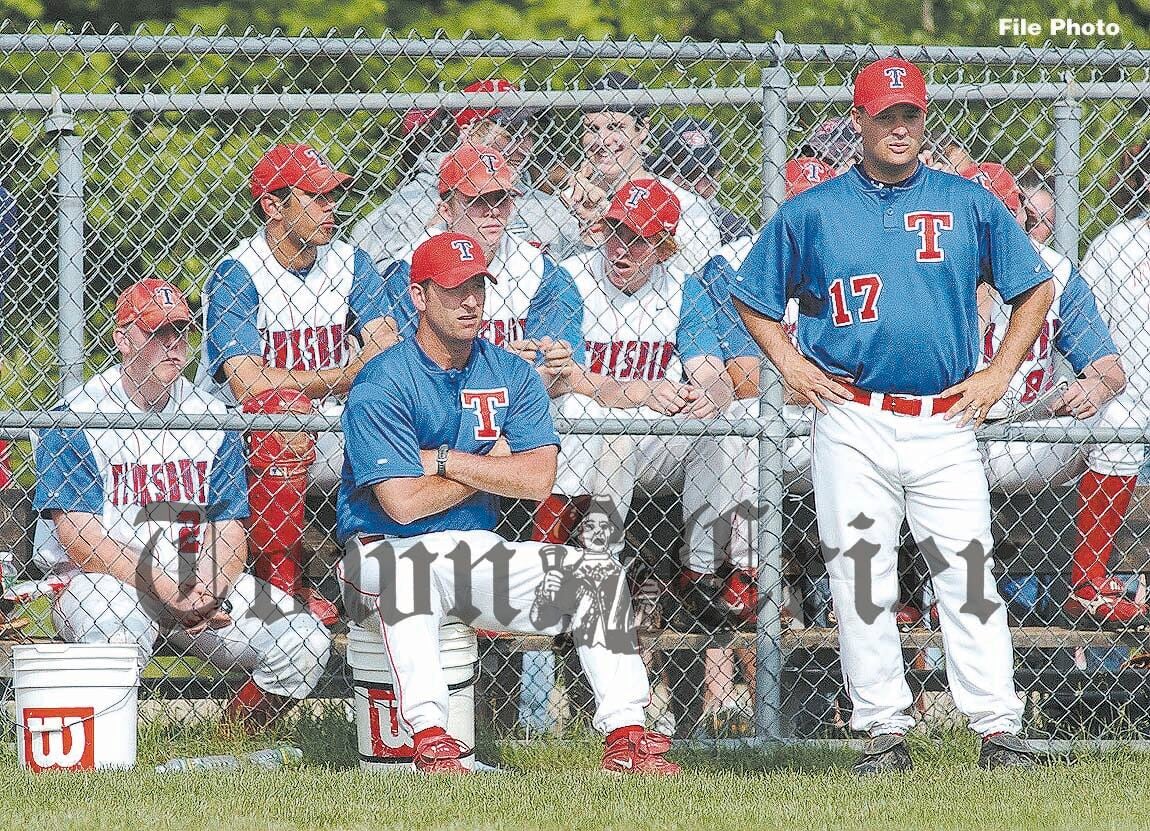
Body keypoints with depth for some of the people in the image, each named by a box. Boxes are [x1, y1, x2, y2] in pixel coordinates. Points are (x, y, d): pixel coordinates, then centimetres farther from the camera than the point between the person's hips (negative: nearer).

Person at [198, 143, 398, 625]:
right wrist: (342, 377, -17)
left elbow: (389, 351, -6)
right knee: (283, 403, -36)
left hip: (330, 440, 5)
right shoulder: (236, 277, -11)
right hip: (241, 440, -5)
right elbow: (247, 385, -23)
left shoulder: (350, 265, 6)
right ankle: (281, 582, -29)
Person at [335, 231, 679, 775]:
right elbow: (404, 504, -20)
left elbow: (538, 480, -8)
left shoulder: (512, 376, 6)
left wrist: (445, 461, -13)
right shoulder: (381, 386, -11)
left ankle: (626, 739, -13)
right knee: (414, 566, -39)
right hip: (387, 553, -5)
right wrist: (491, 465, -9)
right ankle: (430, 739, -44)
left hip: (479, 554, 6)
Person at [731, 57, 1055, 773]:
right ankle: (886, 730, 3)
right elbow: (754, 297, 17)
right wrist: (791, 365, 3)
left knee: (970, 573, -5)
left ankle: (999, 729, -6)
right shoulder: (812, 213, 7)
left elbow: (1035, 289, 16)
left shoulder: (970, 205, 8)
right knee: (861, 581, -2)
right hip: (853, 425, 0)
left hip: (947, 423, 0)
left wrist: (1000, 373, 6)